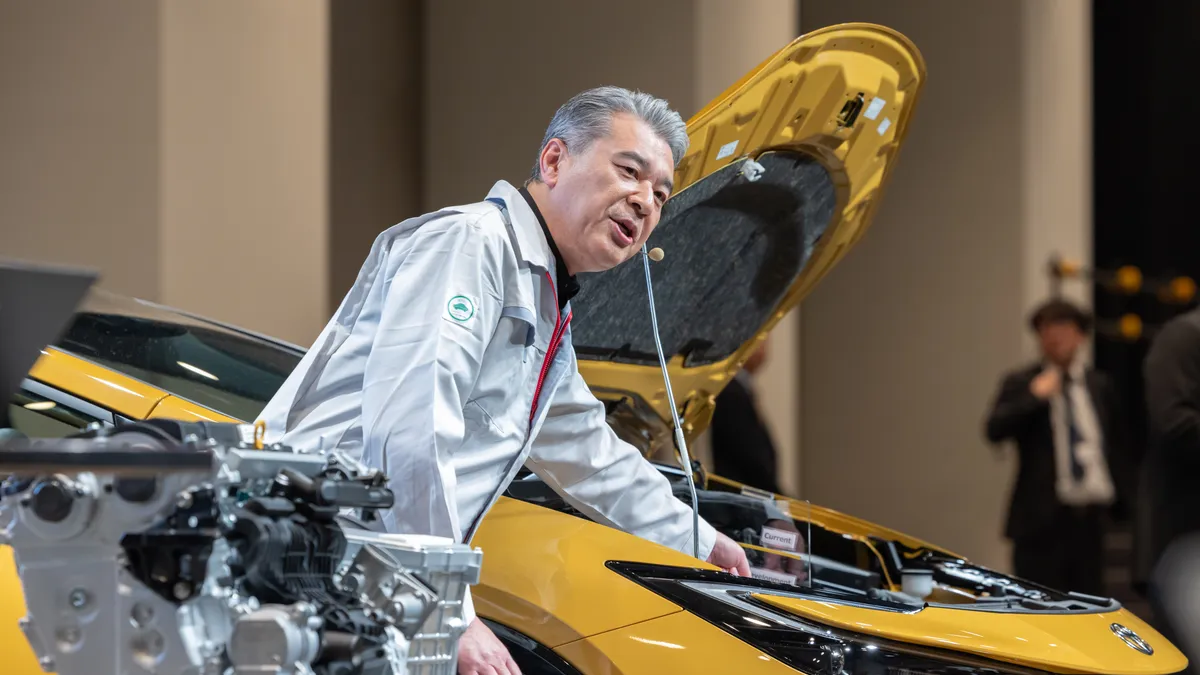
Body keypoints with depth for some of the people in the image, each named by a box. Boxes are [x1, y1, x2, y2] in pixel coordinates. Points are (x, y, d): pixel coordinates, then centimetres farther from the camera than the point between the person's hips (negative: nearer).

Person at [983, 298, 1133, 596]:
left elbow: (1118, 446, 19)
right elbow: (995, 430, -13)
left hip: (1090, 518, 4)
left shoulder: (1101, 386, 12)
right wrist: (1035, 397, -18)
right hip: (1041, 517, -4)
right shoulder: (1020, 384, 1)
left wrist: (1121, 499, 12)